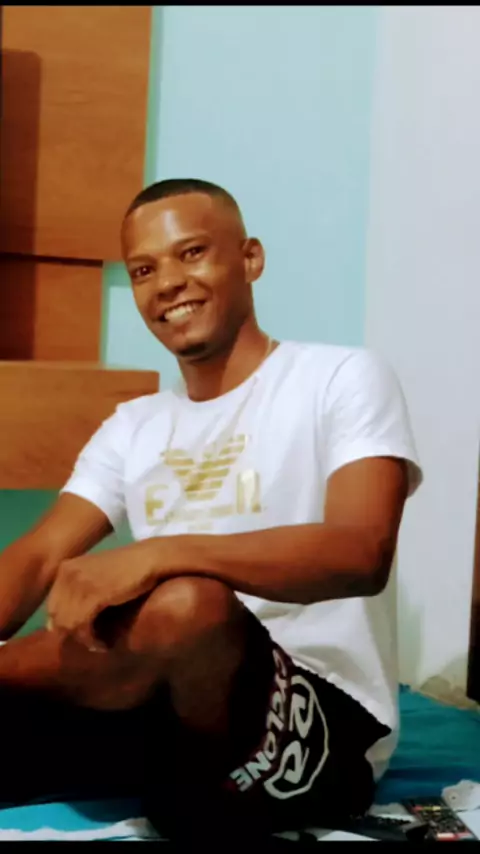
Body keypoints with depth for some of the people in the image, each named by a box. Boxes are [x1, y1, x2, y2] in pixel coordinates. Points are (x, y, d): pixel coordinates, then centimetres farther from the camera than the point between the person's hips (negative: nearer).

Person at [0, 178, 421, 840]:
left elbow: (361, 553, -18)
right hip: (171, 702, 3)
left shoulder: (344, 379, -2)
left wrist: (158, 555, -31)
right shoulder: (131, 428, 16)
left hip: (322, 723, -2)